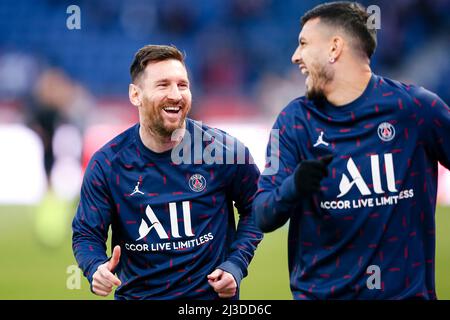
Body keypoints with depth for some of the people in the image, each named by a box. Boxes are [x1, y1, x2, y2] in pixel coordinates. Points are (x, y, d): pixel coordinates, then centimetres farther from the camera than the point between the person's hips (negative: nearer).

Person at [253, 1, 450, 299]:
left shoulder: (414, 107, -8)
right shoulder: (294, 120, -3)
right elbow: (263, 217, -8)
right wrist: (292, 188, -27)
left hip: (405, 290, -2)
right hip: (318, 291, 2)